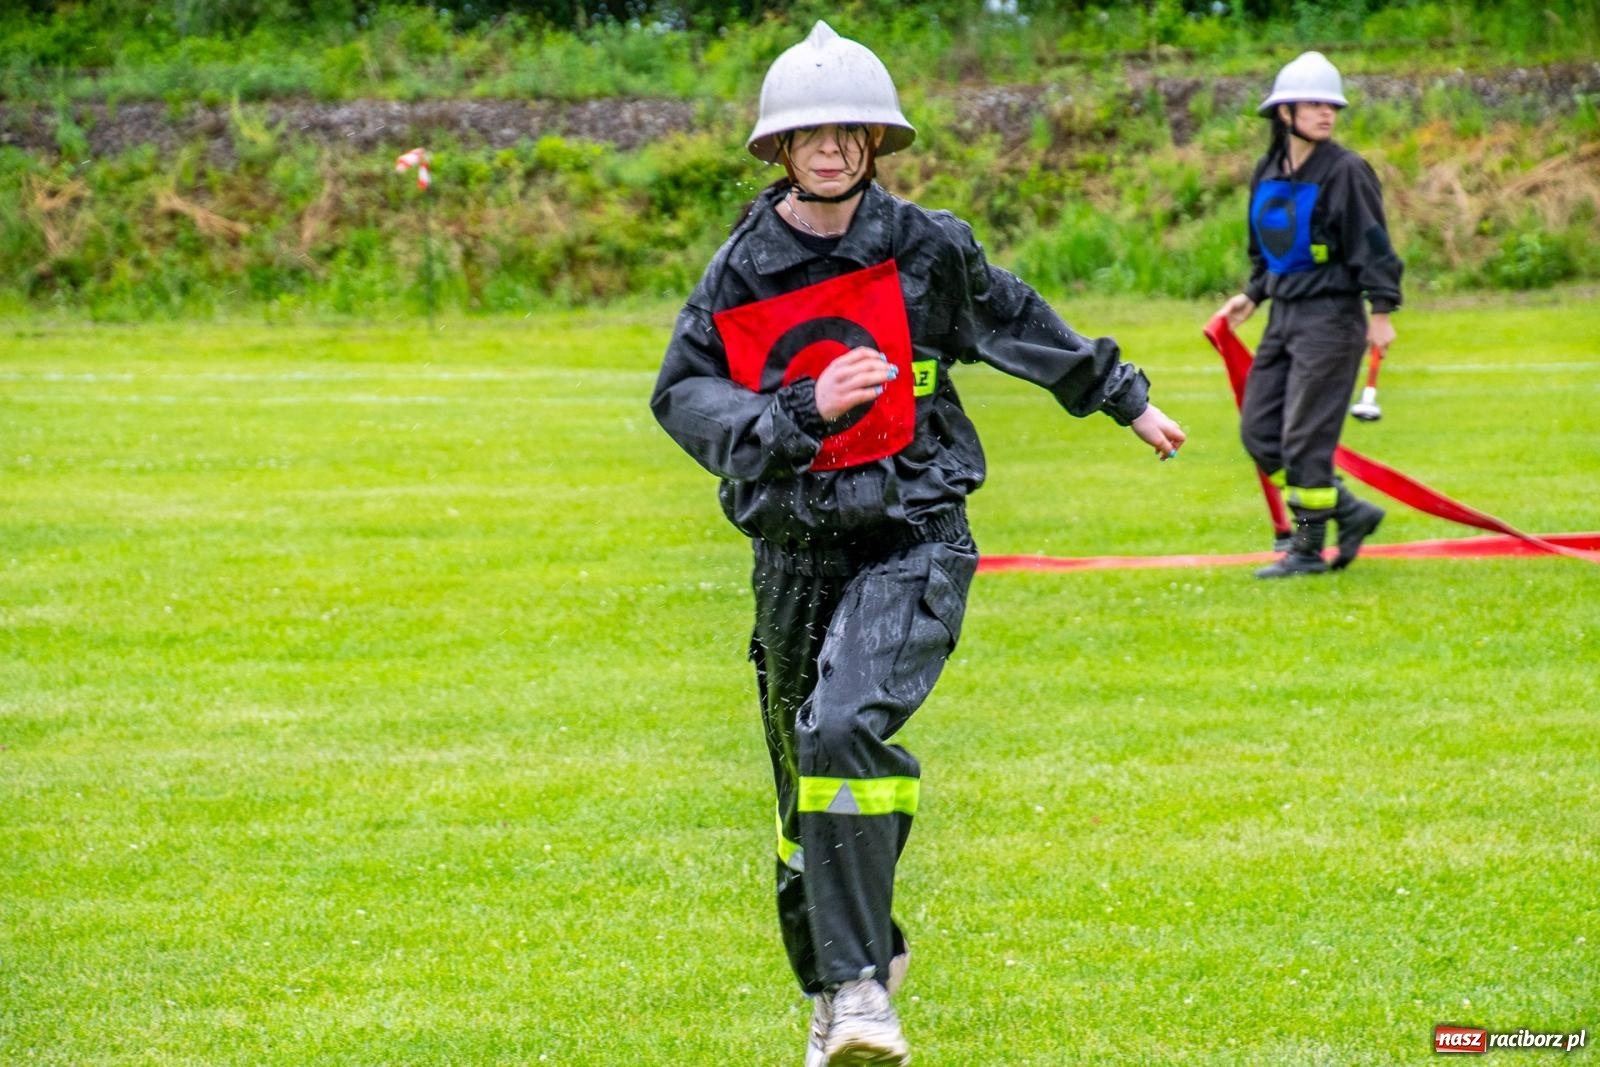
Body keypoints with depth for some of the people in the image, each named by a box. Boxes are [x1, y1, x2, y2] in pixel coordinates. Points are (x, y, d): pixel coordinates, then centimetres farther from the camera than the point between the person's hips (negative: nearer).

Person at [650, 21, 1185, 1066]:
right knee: (807, 786, 13)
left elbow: (1018, 322, 15)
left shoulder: (925, 247, -2)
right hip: (796, 551, 3)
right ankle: (845, 970, 37)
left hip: (913, 540, -3)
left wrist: (1125, 400, 29)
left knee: (844, 730, -26)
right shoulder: (742, 271, 0)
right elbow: (684, 395, -8)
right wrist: (803, 408, -24)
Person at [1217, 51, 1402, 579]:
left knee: (1306, 436, -7)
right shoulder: (1268, 174, 10)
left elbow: (1373, 244, -12)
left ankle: (1308, 548, 4)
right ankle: (1349, 511, 17)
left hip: (1331, 317, -8)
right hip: (1283, 316, 8)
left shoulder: (1345, 172, -10)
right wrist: (1252, 295, 12)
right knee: (1259, 432, 6)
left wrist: (1381, 311, -16)